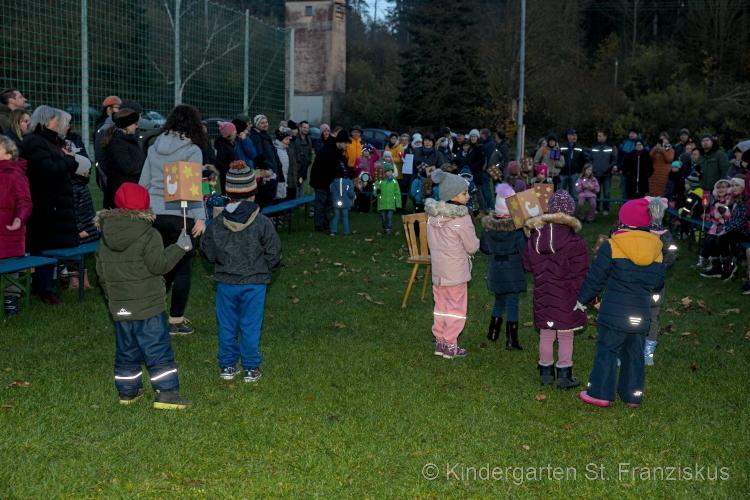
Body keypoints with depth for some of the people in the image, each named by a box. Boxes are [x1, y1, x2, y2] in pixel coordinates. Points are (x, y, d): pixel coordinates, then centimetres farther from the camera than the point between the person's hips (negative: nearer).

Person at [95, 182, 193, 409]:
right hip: (148, 306, -6)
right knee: (158, 350, -1)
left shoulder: (106, 237, 6)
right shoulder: (149, 235, -14)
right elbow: (159, 265, -13)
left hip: (119, 307, 6)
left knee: (126, 351, 16)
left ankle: (127, 391, 24)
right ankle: (166, 393, -2)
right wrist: (179, 248, -3)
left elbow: (101, 271, 12)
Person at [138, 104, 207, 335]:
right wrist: (200, 217, -16)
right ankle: (176, 320, 10)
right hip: (179, 214, -5)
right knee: (182, 268, 5)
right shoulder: (192, 150, -6)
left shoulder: (155, 147, 10)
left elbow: (143, 182, 12)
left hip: (154, 213, 5)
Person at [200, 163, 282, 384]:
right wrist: (264, 269, 12)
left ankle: (227, 365, 21)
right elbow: (274, 252, -6)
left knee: (227, 325, 13)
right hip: (255, 283, -2)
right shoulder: (262, 222, -12)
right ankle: (251, 368, 13)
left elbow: (207, 250, 4)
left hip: (226, 282, 2)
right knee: (251, 326, 6)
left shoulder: (217, 223, -4)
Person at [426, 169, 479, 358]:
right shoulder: (462, 218, -19)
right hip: (456, 271, -6)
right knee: (456, 307, 6)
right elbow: (472, 247, -12)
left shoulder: (432, 214, 0)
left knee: (441, 305, 17)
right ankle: (450, 345, 11)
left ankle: (439, 341, 24)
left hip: (437, 268, 6)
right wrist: (476, 241, 9)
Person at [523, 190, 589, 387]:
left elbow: (528, 265, 5)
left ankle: (545, 372, 26)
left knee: (545, 334, 16)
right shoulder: (576, 243, -18)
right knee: (566, 337, 9)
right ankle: (564, 375, 18)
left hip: (543, 296, 4)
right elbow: (580, 276, -13)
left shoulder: (535, 236, -6)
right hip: (566, 298, -4)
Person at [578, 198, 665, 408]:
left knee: (607, 351, 6)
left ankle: (600, 393, 9)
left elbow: (595, 278, -5)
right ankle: (633, 395, 22)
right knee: (634, 354, 15)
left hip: (614, 313, -4)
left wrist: (583, 300, 9)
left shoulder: (611, 246, -11)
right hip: (641, 314, 4)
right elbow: (658, 283, 13)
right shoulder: (656, 249, 3)